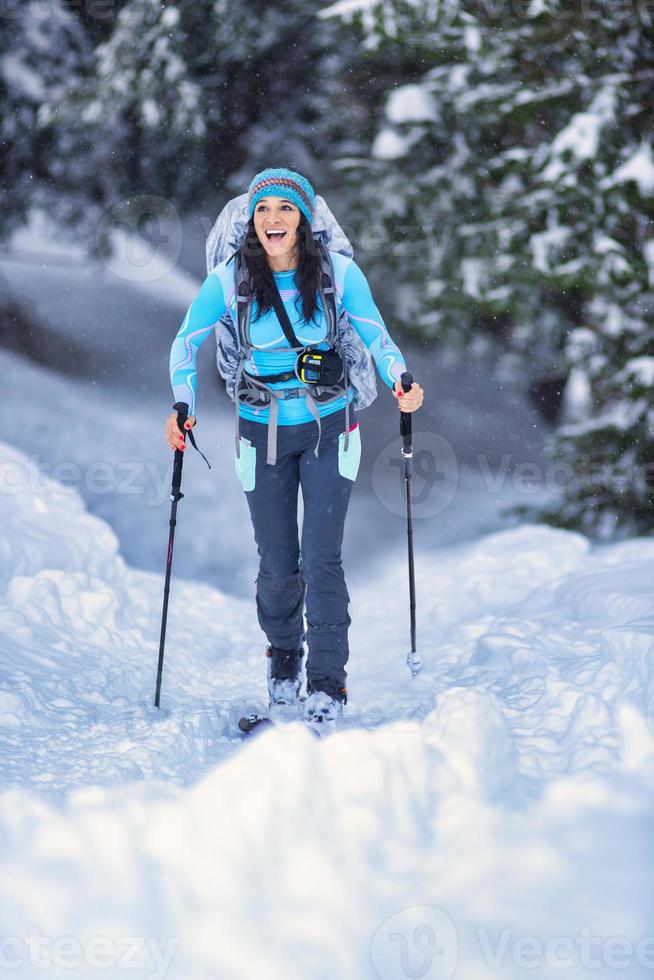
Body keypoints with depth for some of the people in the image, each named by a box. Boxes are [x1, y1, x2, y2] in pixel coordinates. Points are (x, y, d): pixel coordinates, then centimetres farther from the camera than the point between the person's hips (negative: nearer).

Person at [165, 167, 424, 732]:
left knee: (321, 559, -10)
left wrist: (401, 382, -20)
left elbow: (376, 336, -1)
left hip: (328, 428, -1)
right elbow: (186, 344, 3)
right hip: (263, 432, 1)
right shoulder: (229, 280, -9)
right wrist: (183, 407, -12)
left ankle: (328, 687, 2)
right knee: (278, 567, 5)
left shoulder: (338, 273, -10)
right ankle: (283, 661, 34)